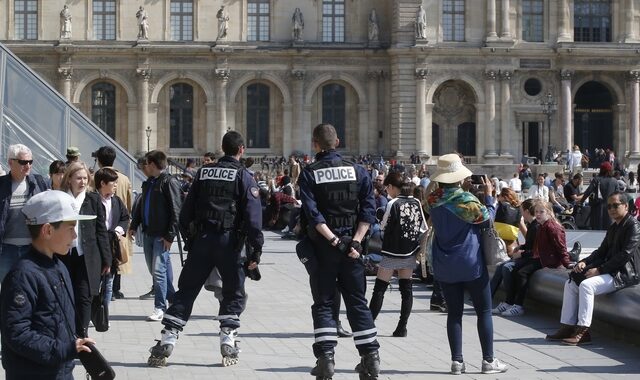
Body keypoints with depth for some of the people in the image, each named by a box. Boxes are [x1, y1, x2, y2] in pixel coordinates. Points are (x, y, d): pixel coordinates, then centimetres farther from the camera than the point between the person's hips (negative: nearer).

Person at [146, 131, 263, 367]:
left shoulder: (203, 173, 11)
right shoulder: (243, 176, -1)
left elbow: (187, 208, 12)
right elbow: (253, 216, -8)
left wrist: (187, 236, 19)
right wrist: (256, 250, -7)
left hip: (201, 239, 3)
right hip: (229, 241, -3)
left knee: (186, 290, 7)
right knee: (233, 293, 11)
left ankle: (168, 339, 1)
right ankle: (228, 340, 4)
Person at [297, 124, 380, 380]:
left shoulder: (309, 174, -4)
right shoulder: (357, 171, 3)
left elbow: (312, 214, -14)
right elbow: (368, 209, -5)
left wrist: (334, 240, -15)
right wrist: (355, 241, -9)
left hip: (322, 246, -2)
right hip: (352, 246, 2)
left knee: (323, 304, 6)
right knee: (357, 302, 10)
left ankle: (326, 358, -2)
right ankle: (370, 358, 6)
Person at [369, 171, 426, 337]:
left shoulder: (392, 204, -14)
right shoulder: (416, 203, 1)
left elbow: (383, 227, -4)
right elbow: (424, 228, 5)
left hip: (392, 253, -5)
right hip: (410, 253, 5)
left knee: (379, 289, 2)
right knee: (406, 288, 8)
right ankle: (402, 328, 6)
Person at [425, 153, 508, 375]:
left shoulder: (433, 200, -2)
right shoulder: (465, 199, -17)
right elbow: (487, 216, -5)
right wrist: (488, 195, 9)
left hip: (444, 266, 5)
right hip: (471, 264, -4)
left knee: (454, 312, 8)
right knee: (484, 311, 6)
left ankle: (457, 361, 5)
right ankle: (488, 360, 7)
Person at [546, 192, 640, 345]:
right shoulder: (613, 228, 20)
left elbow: (625, 255, -20)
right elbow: (602, 251, 19)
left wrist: (599, 270, -21)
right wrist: (584, 262, -1)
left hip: (623, 274, -10)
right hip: (610, 271, 10)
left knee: (586, 285, -29)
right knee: (571, 283, 2)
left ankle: (583, 332, -27)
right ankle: (568, 326, -2)